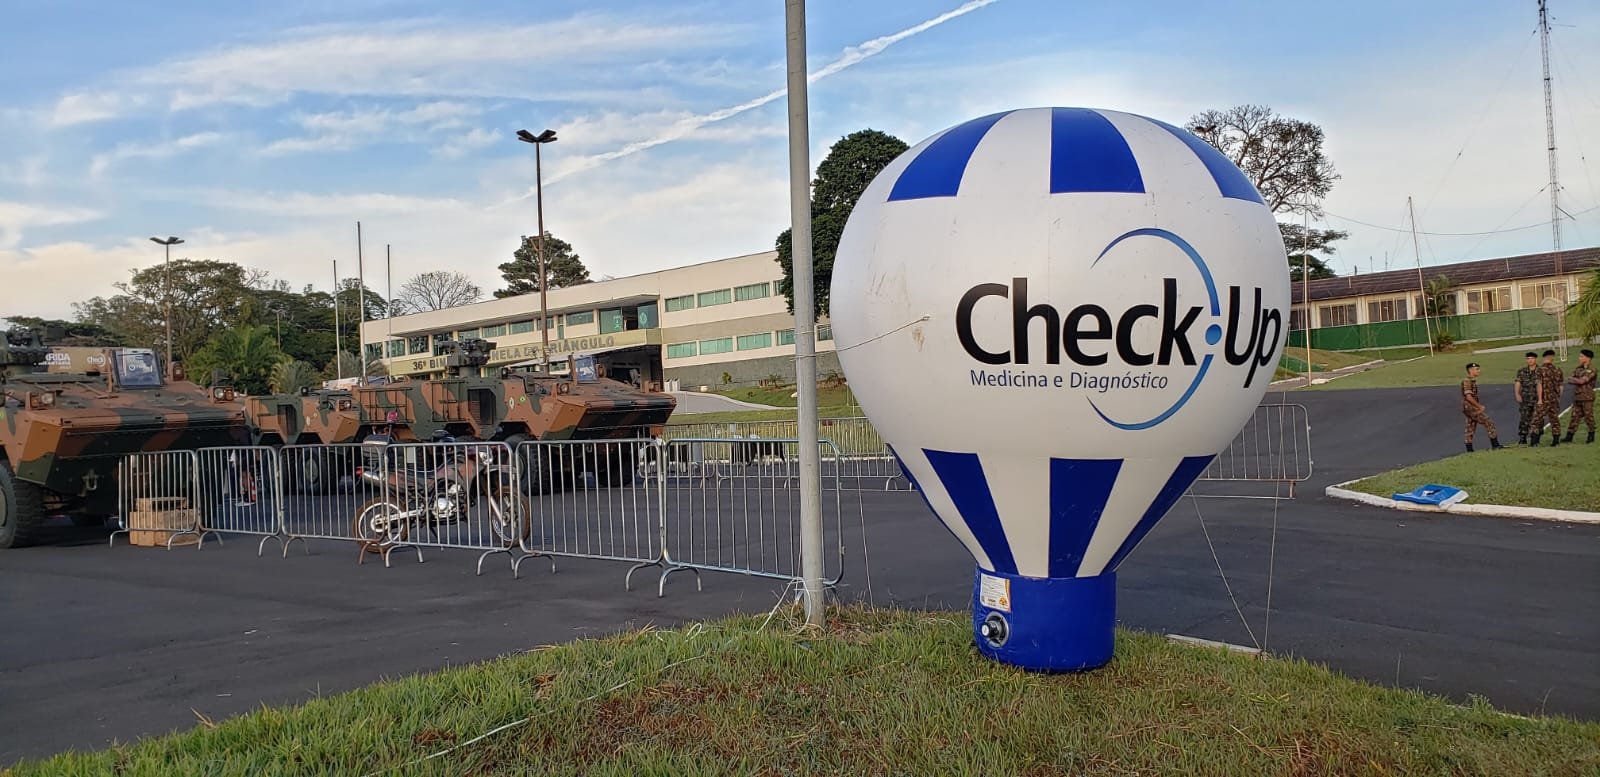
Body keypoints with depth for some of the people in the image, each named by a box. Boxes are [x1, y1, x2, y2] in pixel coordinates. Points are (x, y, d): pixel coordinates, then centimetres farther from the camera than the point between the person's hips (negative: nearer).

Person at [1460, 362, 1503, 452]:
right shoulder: (1467, 382, -15)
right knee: (1489, 423, -9)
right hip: (1470, 408, -10)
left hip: (1470, 409, 10)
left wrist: (1480, 406, 12)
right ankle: (1495, 445, -7)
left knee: (1470, 430, 9)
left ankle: (1469, 450, 10)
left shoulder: (1472, 381, 17)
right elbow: (1468, 397, -22)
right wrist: (1480, 406, -18)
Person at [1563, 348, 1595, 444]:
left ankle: (1591, 435, 16)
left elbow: (1582, 381, -21)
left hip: (1587, 397, -6)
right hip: (1577, 396, 6)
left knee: (1588, 417, 2)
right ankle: (1569, 436, 6)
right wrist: (1577, 381, -12)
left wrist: (1572, 379, -6)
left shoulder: (1591, 370, -11)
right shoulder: (1578, 368, 11)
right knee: (1574, 416, 6)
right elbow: (1570, 380, 6)